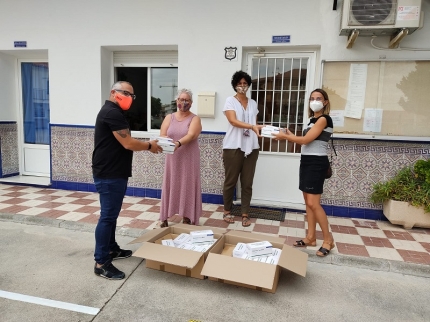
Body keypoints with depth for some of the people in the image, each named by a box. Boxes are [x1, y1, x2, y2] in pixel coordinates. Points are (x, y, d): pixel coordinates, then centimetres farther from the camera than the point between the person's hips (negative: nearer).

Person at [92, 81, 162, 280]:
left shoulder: (113, 112, 18)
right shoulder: (112, 113, -17)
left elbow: (123, 143, 17)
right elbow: (128, 143, -21)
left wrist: (146, 145, 7)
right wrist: (149, 146, -7)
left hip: (112, 173, 11)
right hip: (109, 175, -11)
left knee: (111, 214, 19)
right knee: (108, 216, -6)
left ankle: (111, 249, 33)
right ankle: (101, 263, 2)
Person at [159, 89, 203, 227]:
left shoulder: (195, 119, 0)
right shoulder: (169, 118, 9)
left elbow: (191, 135, -18)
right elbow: (162, 135, -1)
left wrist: (178, 143, -36)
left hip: (189, 159, -2)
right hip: (172, 158, 3)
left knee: (187, 187, 2)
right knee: (170, 186, 6)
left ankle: (187, 218, 12)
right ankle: (165, 218, 15)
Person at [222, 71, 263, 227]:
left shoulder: (253, 103, 16)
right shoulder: (230, 101, 0)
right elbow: (233, 121, -15)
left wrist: (260, 128, -1)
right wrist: (252, 126, -27)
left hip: (251, 147, 4)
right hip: (233, 146, -4)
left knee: (247, 182, 5)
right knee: (231, 181, 5)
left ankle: (245, 214, 14)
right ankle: (227, 211, 22)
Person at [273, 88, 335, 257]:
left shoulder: (324, 119, -11)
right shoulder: (313, 119, 17)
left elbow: (306, 140, -15)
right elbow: (307, 141, 13)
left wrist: (285, 136, -5)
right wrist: (290, 135, 6)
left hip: (316, 162, -9)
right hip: (307, 161, 9)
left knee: (313, 203, -9)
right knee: (308, 202, 9)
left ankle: (328, 239, 5)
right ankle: (311, 237, 18)